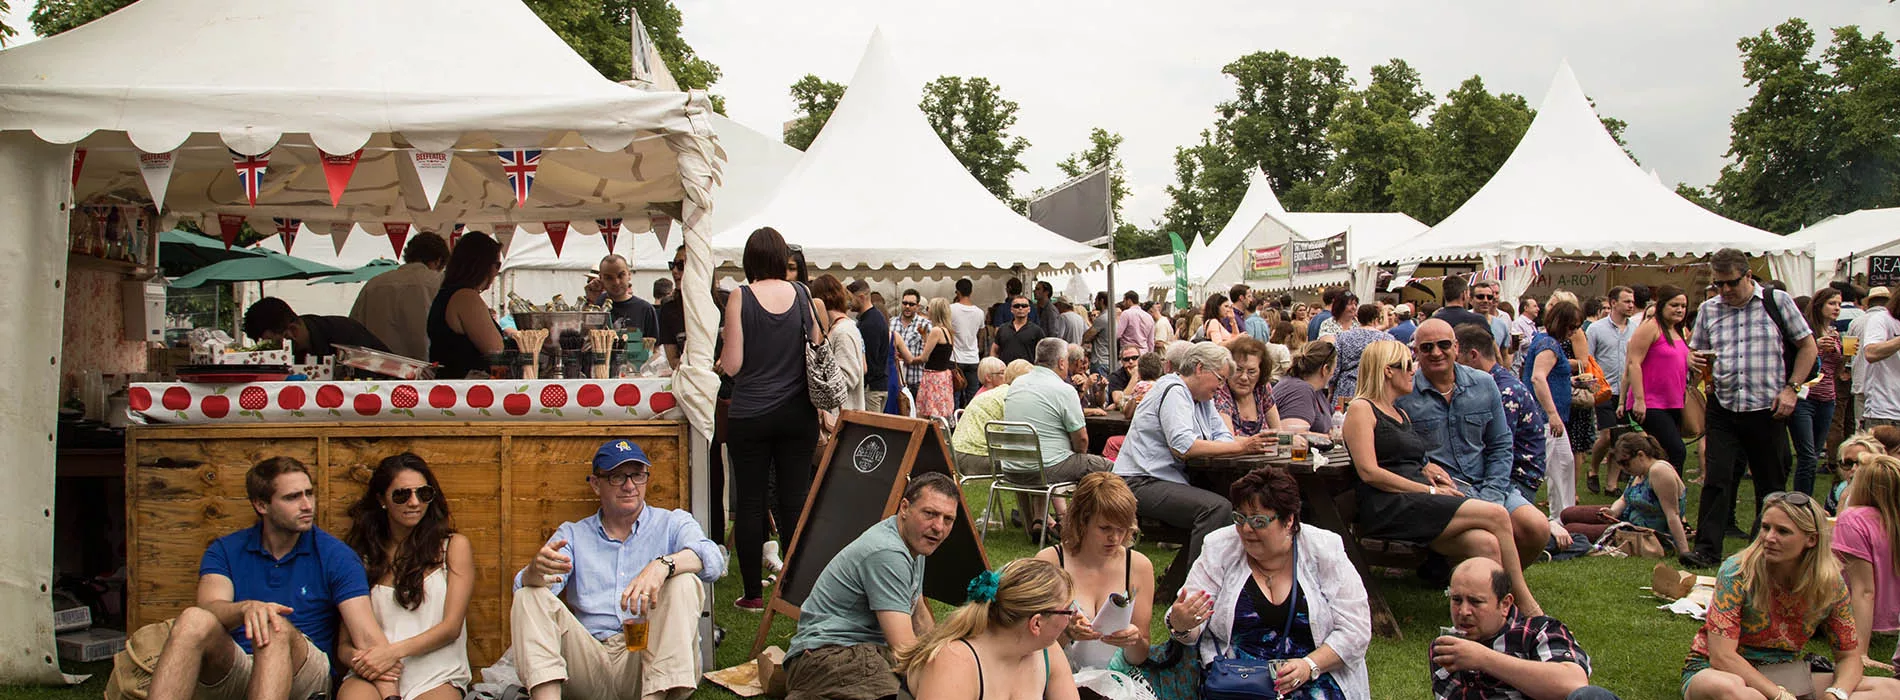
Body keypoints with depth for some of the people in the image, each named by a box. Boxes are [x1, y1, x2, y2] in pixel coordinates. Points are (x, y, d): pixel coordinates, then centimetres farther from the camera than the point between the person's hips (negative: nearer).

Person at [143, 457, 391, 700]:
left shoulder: (335, 555, 3)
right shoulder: (225, 551, 10)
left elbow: (366, 635, -7)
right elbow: (209, 607, -10)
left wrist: (383, 654, -31)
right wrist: (246, 608, -33)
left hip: (304, 673, -2)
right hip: (232, 670, 2)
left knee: (276, 627, -34)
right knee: (194, 620, -27)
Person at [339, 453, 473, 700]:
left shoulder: (453, 546, 11)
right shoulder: (361, 556, 15)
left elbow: (451, 627, 3)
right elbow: (344, 644, 12)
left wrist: (394, 651, -13)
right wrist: (361, 659, -12)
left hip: (436, 679, 0)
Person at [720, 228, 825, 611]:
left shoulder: (740, 297, -7)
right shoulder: (802, 295, 1)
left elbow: (732, 365, -8)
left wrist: (719, 360, 12)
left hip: (750, 416, -2)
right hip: (796, 413, 2)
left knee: (749, 502, 6)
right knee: (795, 500, 7)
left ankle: (753, 593, 12)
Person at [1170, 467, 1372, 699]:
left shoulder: (1325, 552, 2)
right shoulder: (1220, 549, 4)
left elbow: (1356, 630, -1)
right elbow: (1192, 633, 1)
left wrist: (1309, 666, -15)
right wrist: (1180, 625, -22)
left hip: (1317, 673, 0)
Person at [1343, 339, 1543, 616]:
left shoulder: (1401, 413, 28)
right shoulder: (1361, 409, 0)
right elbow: (1369, 472, -11)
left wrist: (1428, 469, 3)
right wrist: (1430, 490, -11)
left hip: (1416, 500, 8)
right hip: (1389, 506, -8)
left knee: (1486, 544, -22)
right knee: (1496, 515, -19)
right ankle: (1527, 606, -6)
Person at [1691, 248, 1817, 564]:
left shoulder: (1777, 301, 0)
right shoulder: (1708, 309, 8)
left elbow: (1808, 346, 5)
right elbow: (1696, 351, 18)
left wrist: (1791, 388, -4)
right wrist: (1694, 361, -7)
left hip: (1767, 408, -1)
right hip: (1723, 408, 2)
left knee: (1771, 483, 9)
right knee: (1716, 479, -6)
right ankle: (1706, 547, -2)